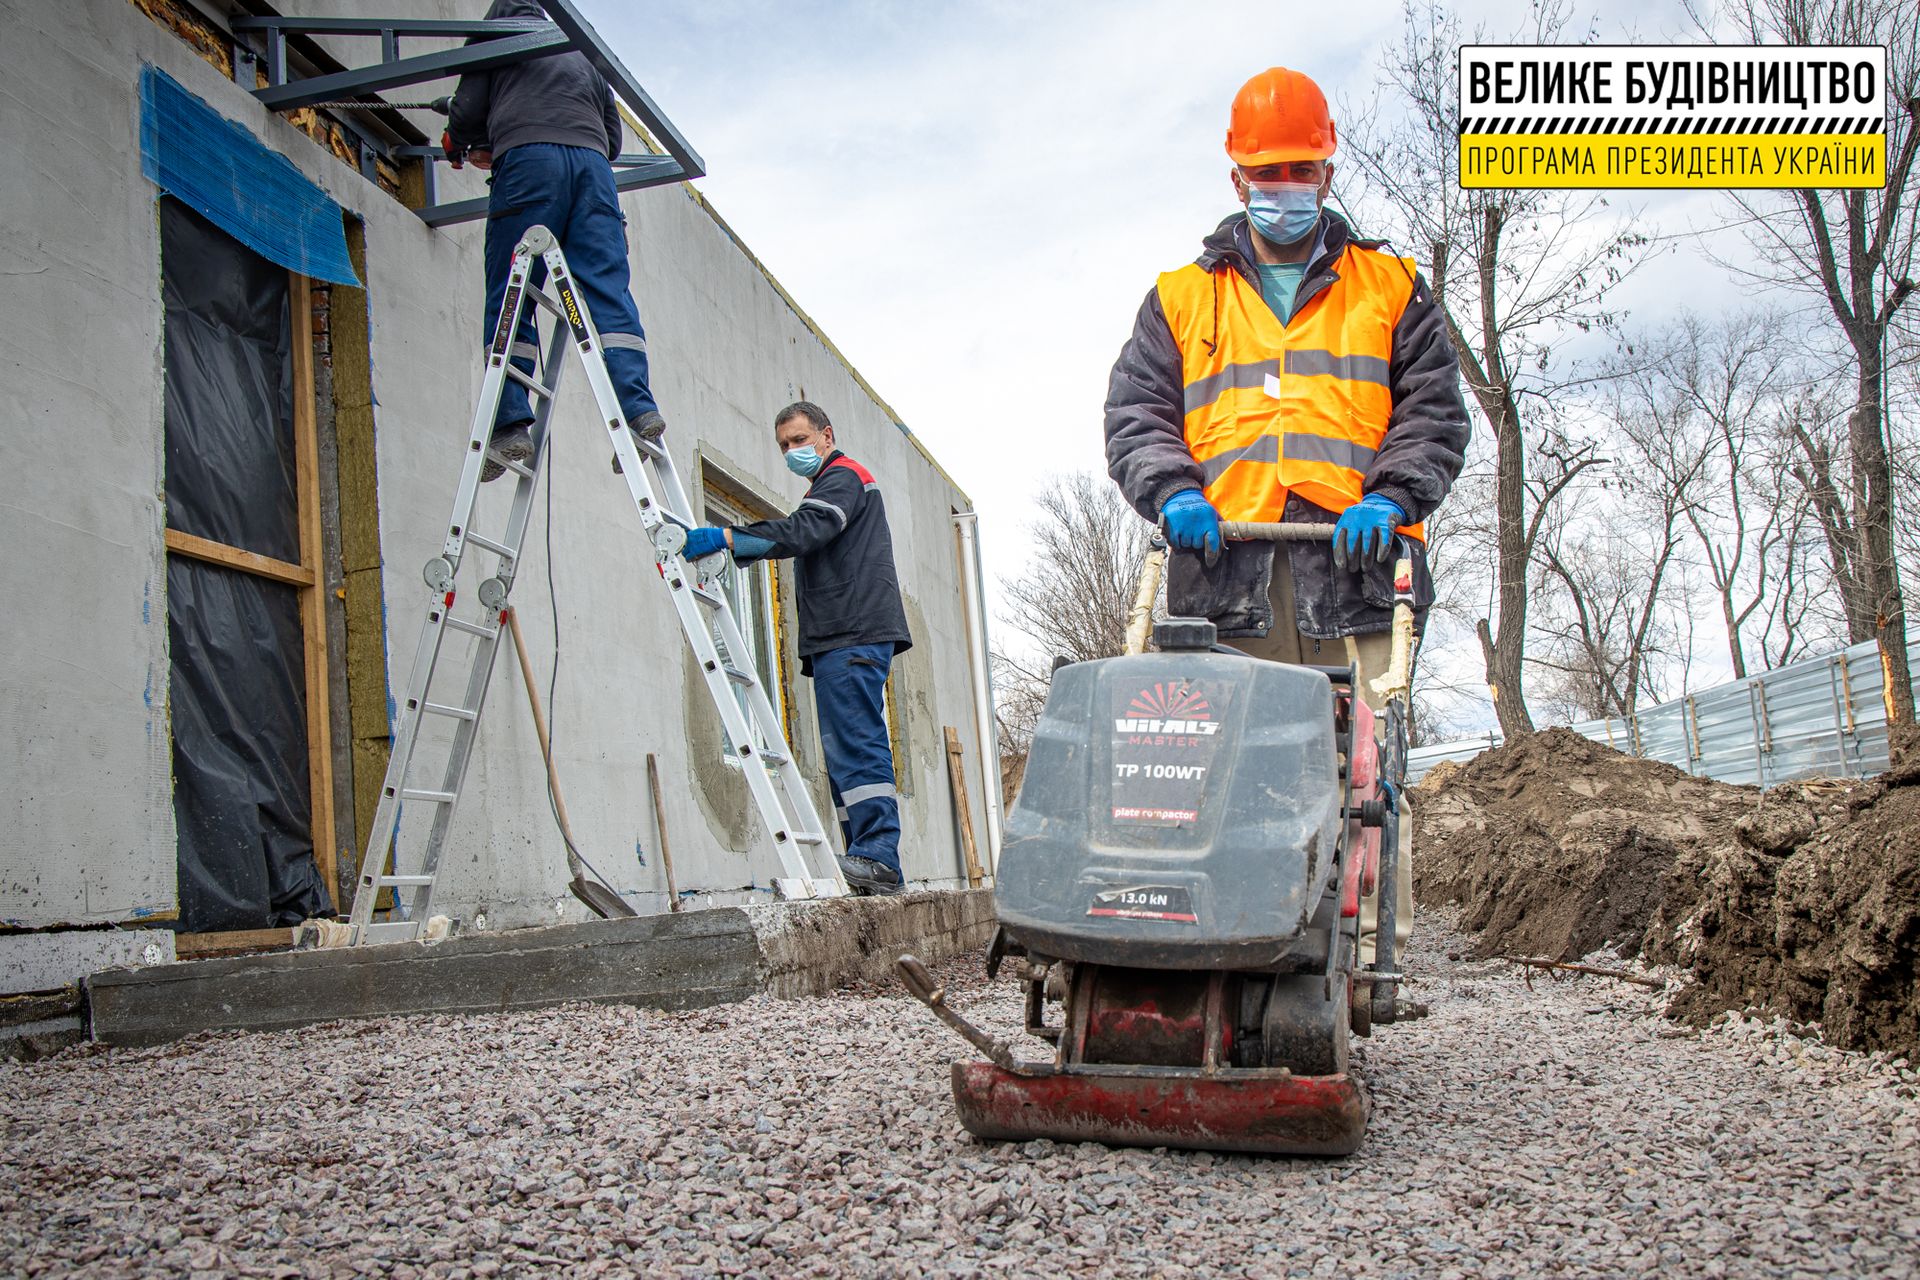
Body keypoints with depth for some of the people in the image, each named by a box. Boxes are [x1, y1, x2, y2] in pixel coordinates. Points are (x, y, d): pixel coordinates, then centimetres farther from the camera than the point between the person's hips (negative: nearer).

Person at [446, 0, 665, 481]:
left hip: (529, 158, -4)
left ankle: (511, 423, -17)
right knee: (608, 289, -7)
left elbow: (467, 111, 10)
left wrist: (463, 148, 33)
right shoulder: (583, 58, 36)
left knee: (508, 297, -6)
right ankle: (637, 407, -25)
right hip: (593, 162, 4)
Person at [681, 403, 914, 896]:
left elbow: (801, 532, -19)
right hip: (841, 638, 11)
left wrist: (722, 538, -27)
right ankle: (872, 867, 4)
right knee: (846, 750, 5)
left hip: (854, 634, -11)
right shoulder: (831, 488, 34)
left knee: (855, 743, -19)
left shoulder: (843, 477, 0)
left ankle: (877, 857, -25)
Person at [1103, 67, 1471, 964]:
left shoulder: (1391, 288, 23)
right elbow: (1134, 413, 13)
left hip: (1352, 563, 0)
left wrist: (1390, 495, -7)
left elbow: (1434, 411, 13)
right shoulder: (1181, 299, 23)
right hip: (1227, 570, 1)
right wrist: (1174, 493, -8)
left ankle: (1375, 959, -5)